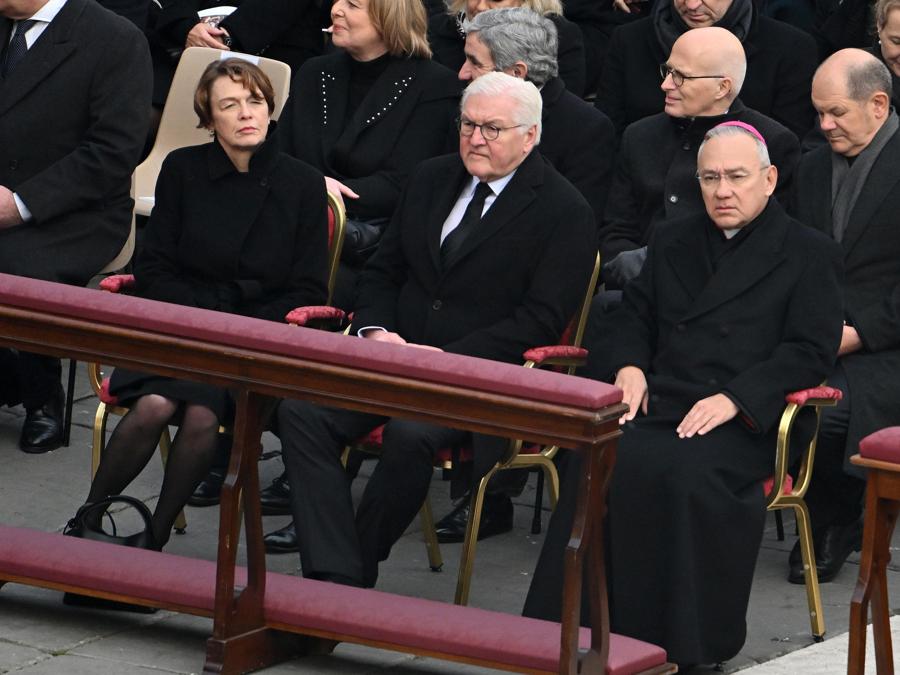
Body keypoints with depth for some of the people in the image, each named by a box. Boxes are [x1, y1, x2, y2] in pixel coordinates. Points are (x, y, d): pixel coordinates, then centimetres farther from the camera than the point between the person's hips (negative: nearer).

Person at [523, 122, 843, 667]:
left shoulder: (809, 254, 9)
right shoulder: (674, 242, 27)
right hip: (656, 407, 4)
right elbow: (635, 316, 28)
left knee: (686, 474, -37)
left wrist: (734, 398, -14)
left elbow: (811, 352, -1)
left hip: (744, 421, -4)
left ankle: (686, 644, -27)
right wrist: (628, 366, 4)